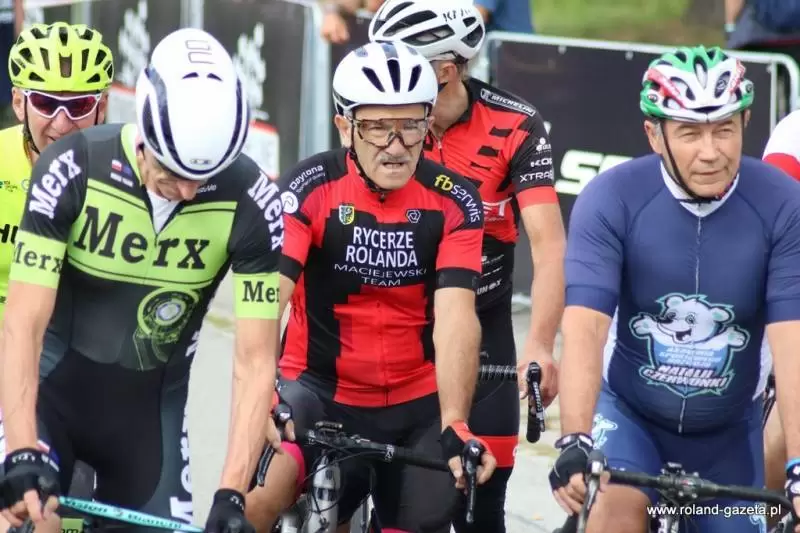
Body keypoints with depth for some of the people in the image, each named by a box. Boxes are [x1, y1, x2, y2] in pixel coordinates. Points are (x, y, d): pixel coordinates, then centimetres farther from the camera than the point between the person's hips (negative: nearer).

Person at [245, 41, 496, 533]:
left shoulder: (454, 203, -10)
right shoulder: (311, 188, -14)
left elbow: (456, 318, -21)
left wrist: (454, 425, -34)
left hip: (418, 404, 2)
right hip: (319, 390, -2)